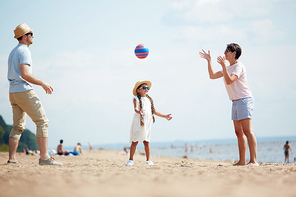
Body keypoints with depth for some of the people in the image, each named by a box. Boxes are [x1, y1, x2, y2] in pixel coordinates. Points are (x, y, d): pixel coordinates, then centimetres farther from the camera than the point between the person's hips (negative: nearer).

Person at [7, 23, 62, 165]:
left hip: (12, 93, 10)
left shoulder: (12, 52, 20)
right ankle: (44, 157, -13)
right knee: (42, 122, -8)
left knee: (18, 126, 11)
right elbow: (25, 74, -21)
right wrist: (43, 84, -16)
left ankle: (12, 159, 4)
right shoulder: (24, 51, -10)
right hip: (24, 91, -10)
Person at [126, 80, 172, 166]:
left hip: (147, 123, 4)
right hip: (138, 123, -4)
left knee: (146, 142, 4)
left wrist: (165, 116, 16)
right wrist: (139, 112, -43)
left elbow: (155, 111, 20)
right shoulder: (136, 99, -2)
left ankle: (148, 160, 9)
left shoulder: (150, 100, 15)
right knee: (134, 141, -3)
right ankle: (131, 160, 4)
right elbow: (135, 108, -21)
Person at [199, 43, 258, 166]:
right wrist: (209, 60, 20)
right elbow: (212, 76, 22)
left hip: (245, 100, -10)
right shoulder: (228, 68, 19)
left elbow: (229, 81, -22)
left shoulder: (238, 66, -9)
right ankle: (242, 161, 10)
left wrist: (223, 65, -22)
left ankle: (253, 161, -19)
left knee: (248, 131, -15)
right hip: (235, 101, 10)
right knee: (239, 132, 8)